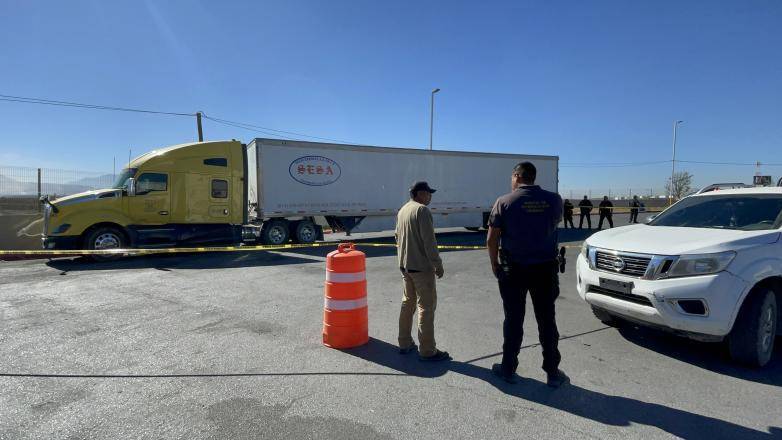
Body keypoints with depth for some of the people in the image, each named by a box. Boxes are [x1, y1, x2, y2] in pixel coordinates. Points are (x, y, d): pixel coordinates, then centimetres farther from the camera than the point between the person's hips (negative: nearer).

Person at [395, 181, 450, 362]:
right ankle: (427, 350, 4)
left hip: (405, 265, 9)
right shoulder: (422, 210, -15)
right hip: (421, 266, -9)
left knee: (407, 303, 17)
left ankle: (405, 343, 25)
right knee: (426, 306, -2)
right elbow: (429, 241, -20)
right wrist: (438, 264, -14)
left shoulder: (402, 210, 13)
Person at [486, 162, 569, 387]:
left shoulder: (504, 202, -10)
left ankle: (508, 369, 20)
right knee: (547, 320, 12)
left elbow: (492, 240, -8)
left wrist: (494, 264, 5)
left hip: (514, 269, -2)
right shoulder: (554, 199, -3)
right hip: (545, 268, 2)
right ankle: (553, 373, 21)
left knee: (513, 320, 8)